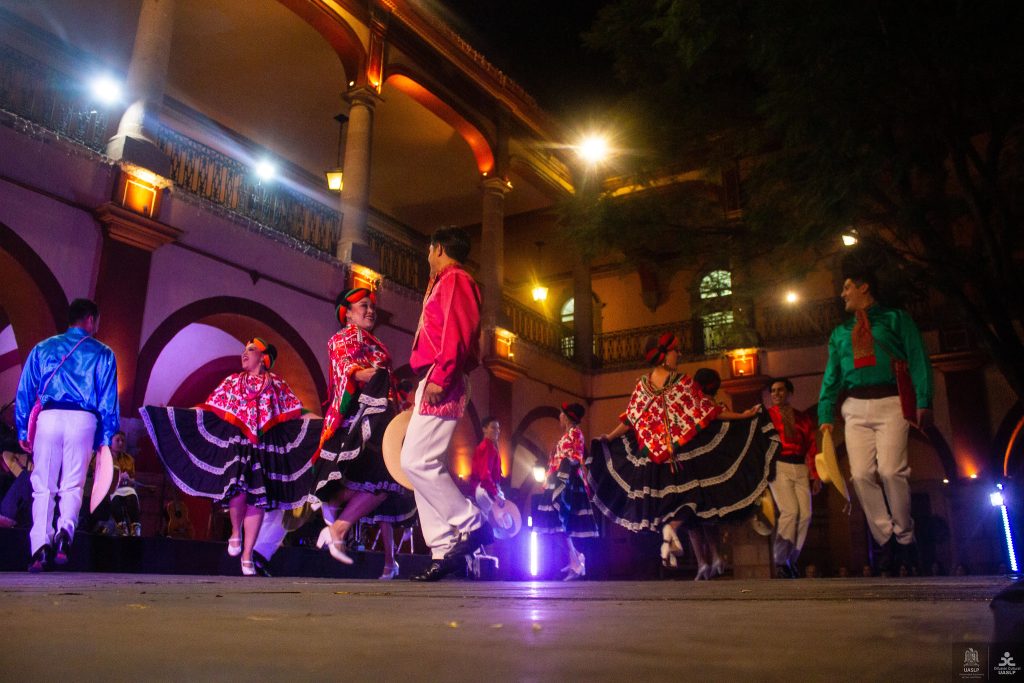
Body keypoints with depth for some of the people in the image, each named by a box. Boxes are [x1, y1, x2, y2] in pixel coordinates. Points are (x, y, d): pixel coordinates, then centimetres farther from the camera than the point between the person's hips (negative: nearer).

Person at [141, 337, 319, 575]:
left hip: (264, 447, 0)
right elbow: (210, 408, 11)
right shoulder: (232, 382, 13)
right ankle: (235, 533, 14)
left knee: (257, 499, -1)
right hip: (238, 442, 0)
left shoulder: (277, 385, 9)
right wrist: (177, 412, 4)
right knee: (239, 491, -18)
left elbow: (297, 413, 7)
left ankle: (247, 555, 10)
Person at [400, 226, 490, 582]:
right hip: (433, 383, 10)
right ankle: (444, 550, 5)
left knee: (416, 461, -16)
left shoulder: (455, 279, -2)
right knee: (423, 465, 5)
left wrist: (440, 376, -24)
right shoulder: (444, 285, 27)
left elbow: (458, 333, -16)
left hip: (440, 383, -10)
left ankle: (471, 524, -8)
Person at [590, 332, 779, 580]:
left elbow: (629, 420, 4)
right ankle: (671, 526, -26)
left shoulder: (642, 384, 4)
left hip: (657, 458, 5)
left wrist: (609, 437, 18)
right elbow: (710, 412, -4)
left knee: (692, 504, 13)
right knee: (696, 500, 4)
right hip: (688, 455, -5)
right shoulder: (683, 382, -8)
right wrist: (742, 416, 4)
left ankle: (704, 561, 11)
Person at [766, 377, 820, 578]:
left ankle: (792, 560, 5)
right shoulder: (767, 416, 9)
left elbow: (812, 448, 15)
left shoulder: (803, 418, 17)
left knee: (805, 514, -8)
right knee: (790, 510, -19)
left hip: (800, 469, 4)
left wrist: (815, 475, 8)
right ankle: (781, 561, -10)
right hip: (778, 467, -4)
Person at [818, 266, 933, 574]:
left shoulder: (896, 319, 11)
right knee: (861, 474, -7)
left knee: (891, 471, -15)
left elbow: (918, 360, 1)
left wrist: (924, 402, -12)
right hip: (855, 408, 4)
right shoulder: (840, 332, 23)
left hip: (890, 403, -4)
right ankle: (886, 539, 4)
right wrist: (826, 415, 7)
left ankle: (904, 537, 4)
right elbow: (831, 377, 19)